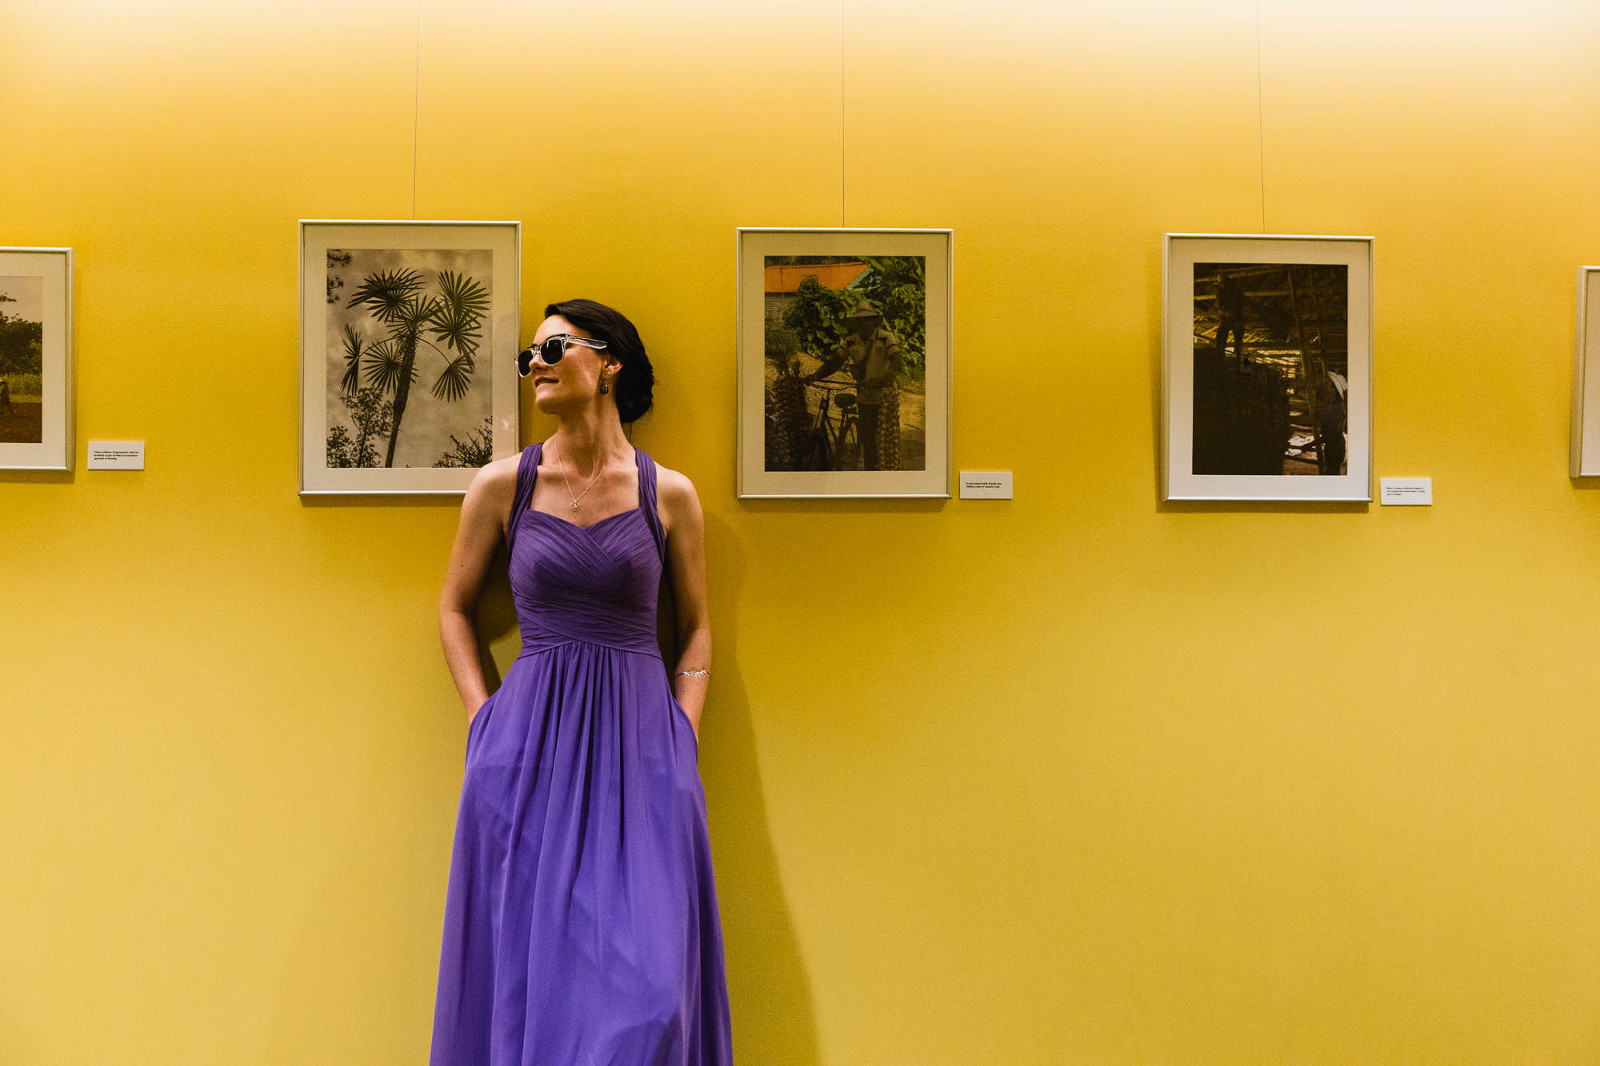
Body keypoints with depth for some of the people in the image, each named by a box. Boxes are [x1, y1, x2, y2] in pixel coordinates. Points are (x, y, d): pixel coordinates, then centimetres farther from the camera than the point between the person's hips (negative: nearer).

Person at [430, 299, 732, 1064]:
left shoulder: (669, 493, 3)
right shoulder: (501, 485, 3)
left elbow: (695, 628, 11)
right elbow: (455, 609, 13)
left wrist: (683, 735, 0)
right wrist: (486, 719, 3)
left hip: (641, 745, 0)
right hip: (528, 745, 0)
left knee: (644, 968, -3)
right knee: (528, 964, 4)